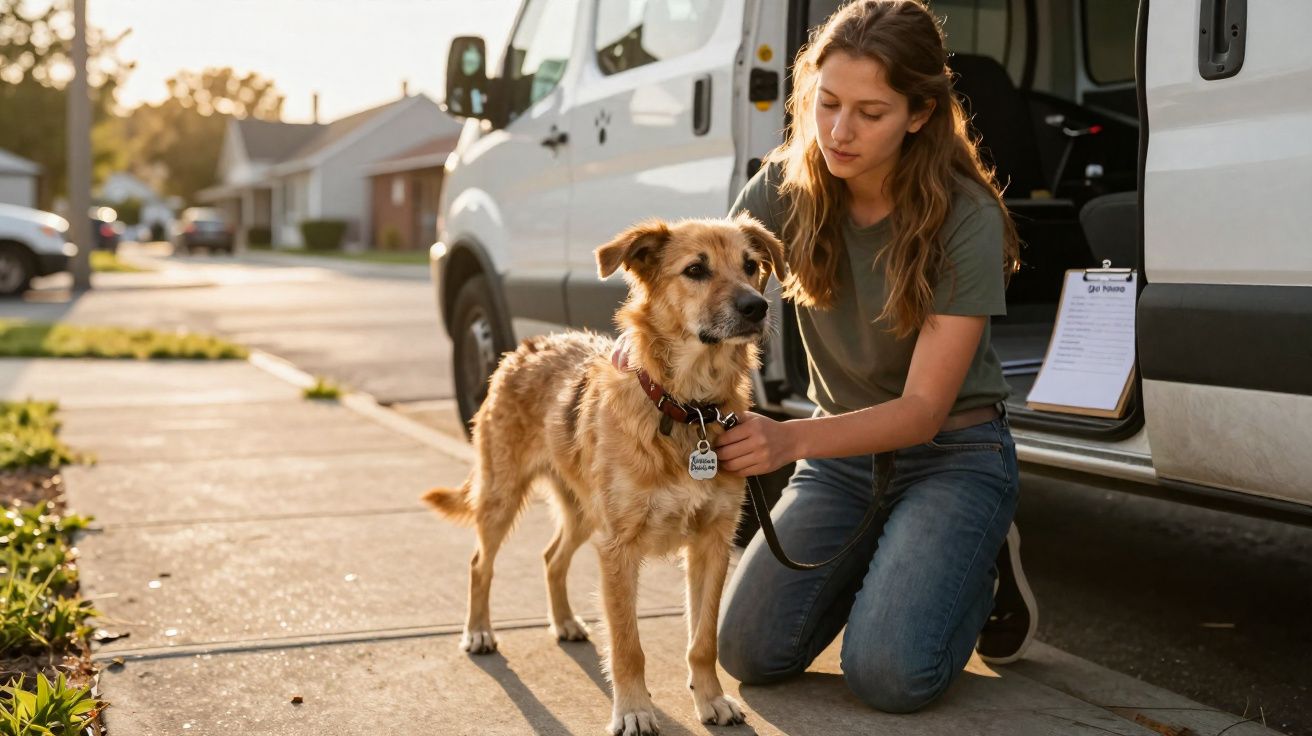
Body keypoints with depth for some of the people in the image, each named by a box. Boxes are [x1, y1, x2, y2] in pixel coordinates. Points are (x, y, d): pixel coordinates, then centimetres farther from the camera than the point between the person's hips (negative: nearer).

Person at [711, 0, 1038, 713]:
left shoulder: (967, 219, -22)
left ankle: (983, 564, 9)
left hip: (952, 457, -4)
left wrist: (792, 438, -42)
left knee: (889, 674, -23)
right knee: (749, 651, -10)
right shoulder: (786, 189, -10)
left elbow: (923, 409, -25)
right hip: (840, 452, 4)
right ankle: (881, 559, 18)